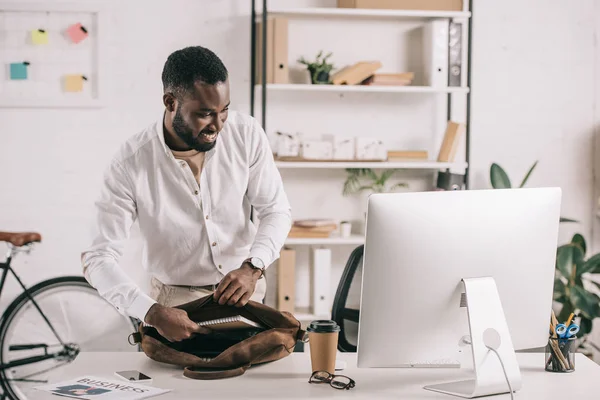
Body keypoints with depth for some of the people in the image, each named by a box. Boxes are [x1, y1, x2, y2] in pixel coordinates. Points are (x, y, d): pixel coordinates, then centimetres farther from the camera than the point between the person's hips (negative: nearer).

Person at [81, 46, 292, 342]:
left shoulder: (246, 134, -13)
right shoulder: (131, 163, -20)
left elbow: (276, 210, -3)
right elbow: (99, 259, -19)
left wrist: (253, 267, -22)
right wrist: (152, 312, -34)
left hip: (244, 291, 2)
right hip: (176, 303, -2)